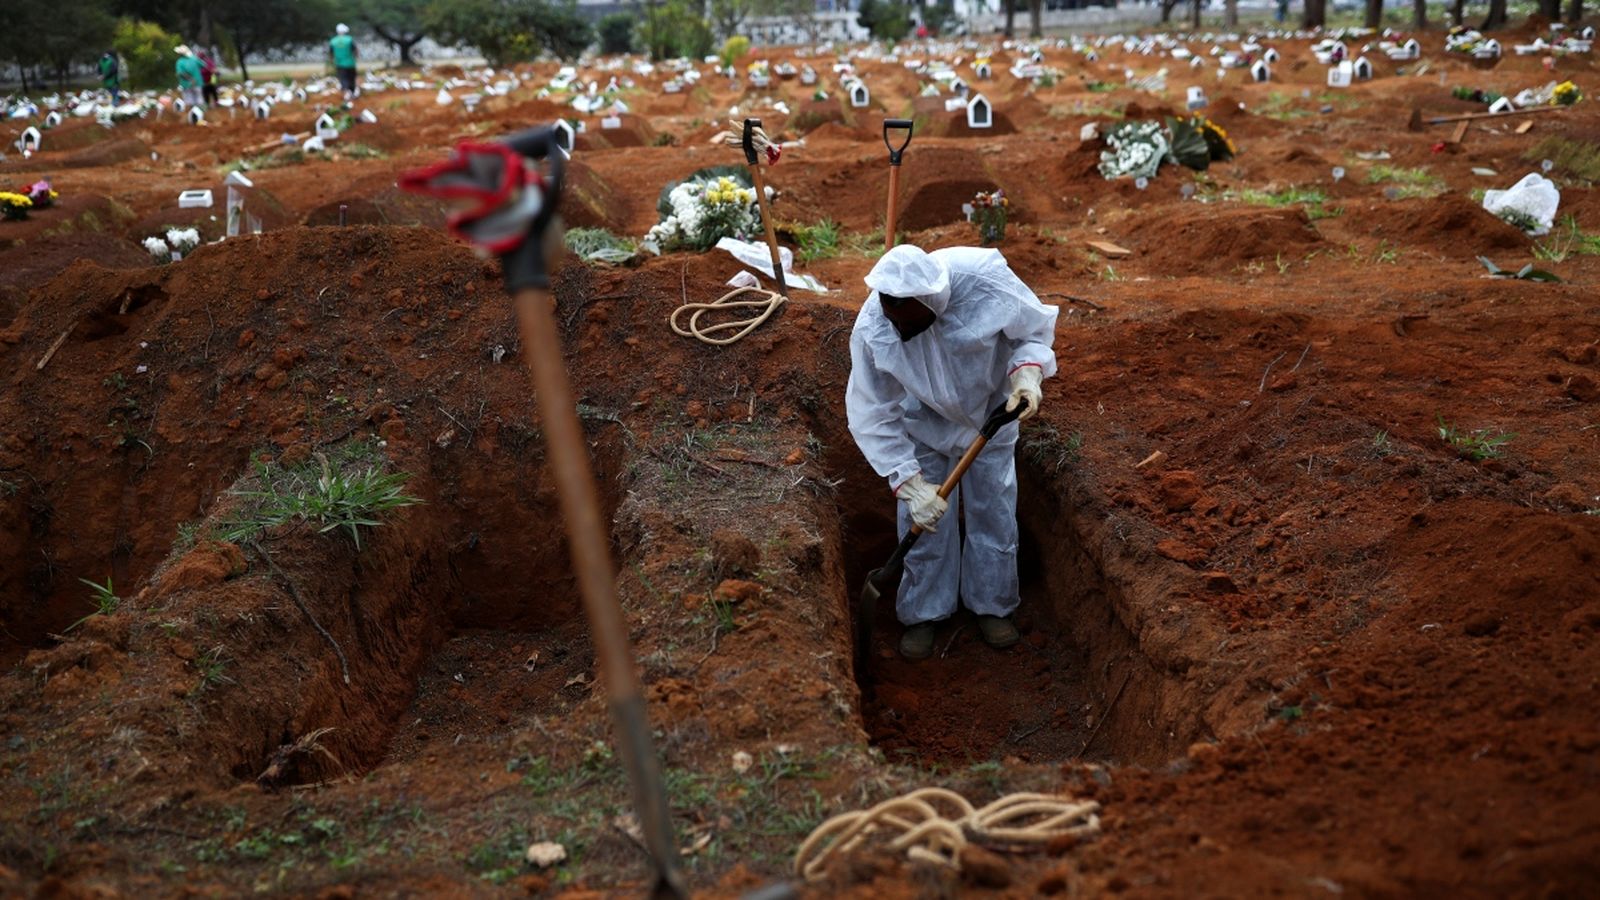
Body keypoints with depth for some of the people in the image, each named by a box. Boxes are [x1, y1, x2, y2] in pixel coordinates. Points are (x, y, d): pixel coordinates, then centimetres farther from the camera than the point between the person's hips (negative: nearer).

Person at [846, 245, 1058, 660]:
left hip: (990, 412, 1)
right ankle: (922, 613, 24)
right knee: (924, 520, 2)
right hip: (925, 423, 0)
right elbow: (873, 416, -25)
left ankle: (992, 606, 32)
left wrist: (1027, 372, -37)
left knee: (994, 513, 10)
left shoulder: (985, 280, -39)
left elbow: (1035, 329, -16)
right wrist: (910, 485, -30)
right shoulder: (872, 329, -36)